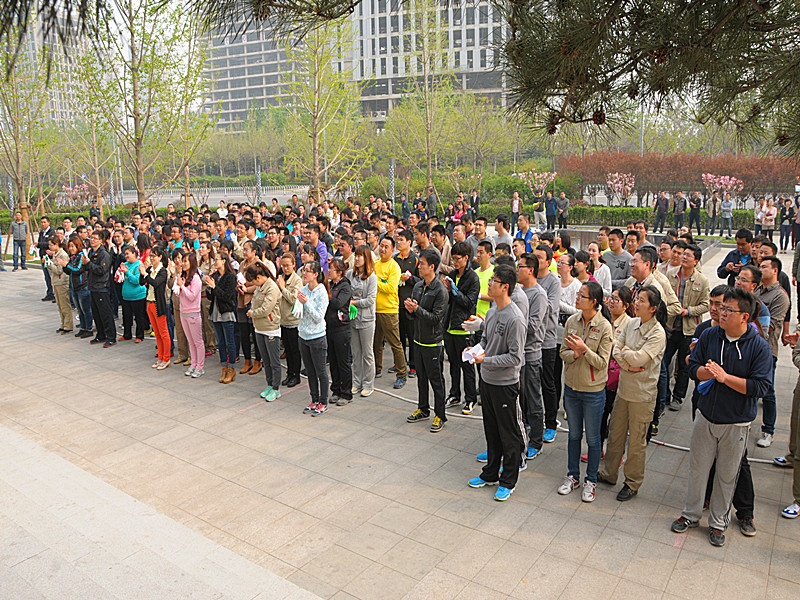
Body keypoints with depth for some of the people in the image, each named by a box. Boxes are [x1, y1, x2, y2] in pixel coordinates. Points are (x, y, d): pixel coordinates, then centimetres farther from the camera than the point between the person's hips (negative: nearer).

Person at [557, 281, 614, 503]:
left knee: (592, 438, 10)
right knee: (574, 435, 18)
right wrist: (575, 353, -19)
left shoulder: (604, 327, -15)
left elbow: (602, 363, -14)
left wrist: (584, 349, -27)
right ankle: (573, 476, 33)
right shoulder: (571, 321, -2)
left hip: (593, 391, -4)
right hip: (571, 387, 4)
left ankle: (591, 480, 28)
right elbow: (563, 352, 1)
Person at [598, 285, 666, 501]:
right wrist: (629, 366, -15)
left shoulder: (657, 333, -16)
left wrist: (625, 351, -6)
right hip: (623, 388, 6)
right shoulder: (631, 323, 3)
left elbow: (638, 358, -24)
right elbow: (616, 350, 0)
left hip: (642, 394, -6)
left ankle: (632, 483, 24)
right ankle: (609, 473, 34)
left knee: (637, 441, 7)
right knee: (615, 433, 17)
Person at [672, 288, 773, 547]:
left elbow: (761, 387, -18)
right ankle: (691, 514, 32)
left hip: (736, 423, -3)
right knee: (697, 467, 13)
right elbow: (693, 366, 2)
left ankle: (718, 522, 31)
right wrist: (708, 371, -19)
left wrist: (725, 377, -23)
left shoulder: (759, 346, -13)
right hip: (706, 416, 3)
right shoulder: (709, 336, -3)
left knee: (727, 474, 12)